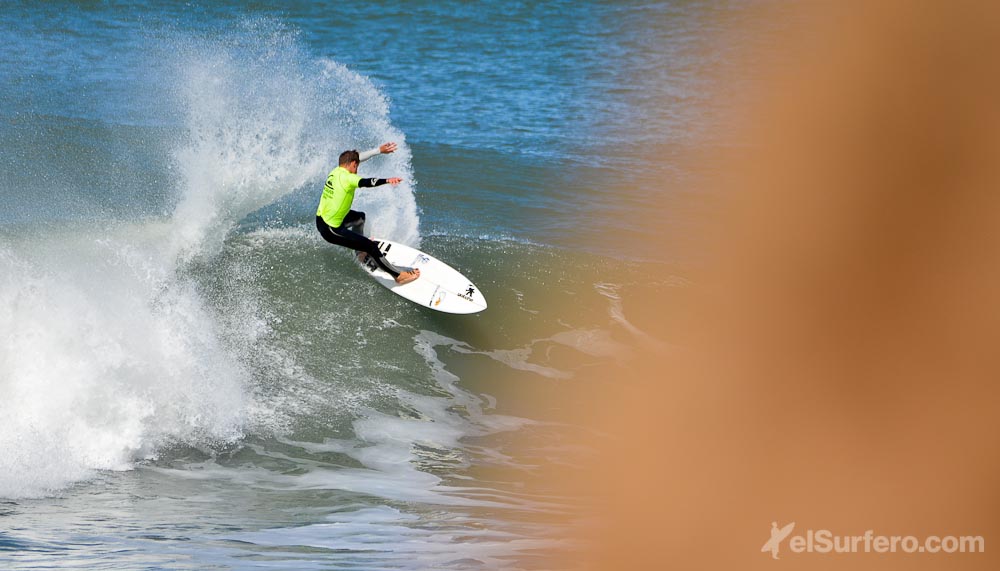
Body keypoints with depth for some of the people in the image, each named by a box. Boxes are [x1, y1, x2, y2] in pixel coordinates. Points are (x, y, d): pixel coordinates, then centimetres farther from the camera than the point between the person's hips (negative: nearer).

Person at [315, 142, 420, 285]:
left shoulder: (336, 171, 4)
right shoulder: (346, 178, -22)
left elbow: (358, 157, 19)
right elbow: (366, 182, -43)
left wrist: (379, 150, 25)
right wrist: (387, 181, -58)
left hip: (321, 218, 10)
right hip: (330, 230, -10)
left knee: (359, 217, 34)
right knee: (371, 246, -9)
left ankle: (361, 253, 48)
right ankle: (398, 275, -3)